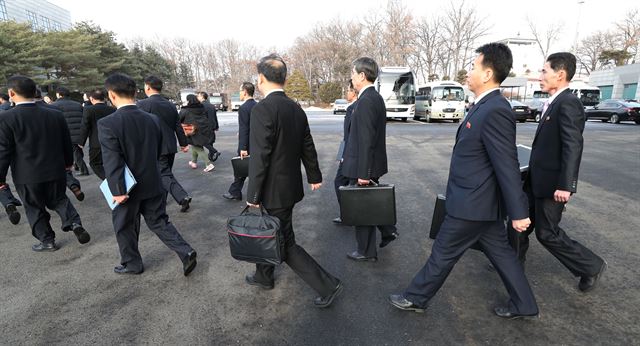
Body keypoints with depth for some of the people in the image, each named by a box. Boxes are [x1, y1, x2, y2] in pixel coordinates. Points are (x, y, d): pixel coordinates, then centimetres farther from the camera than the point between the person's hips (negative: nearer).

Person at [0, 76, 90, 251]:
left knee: (34, 208, 13)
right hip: (56, 171, 3)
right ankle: (74, 223, 2)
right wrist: (68, 162, 21)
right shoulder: (56, 114, -3)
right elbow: (66, 142, 7)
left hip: (27, 176, -3)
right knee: (59, 199, 22)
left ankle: (47, 240, 23)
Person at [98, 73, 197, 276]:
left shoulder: (107, 124, -18)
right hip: (152, 184, 4)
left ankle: (132, 264, 33)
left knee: (125, 227, 17)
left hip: (128, 188, -4)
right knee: (159, 222, 16)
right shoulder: (153, 119, -3)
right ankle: (186, 252, 4)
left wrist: (117, 190, -17)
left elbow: (112, 161, -21)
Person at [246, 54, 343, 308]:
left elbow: (259, 157, -22)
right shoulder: (296, 109, 4)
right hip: (291, 185, 9)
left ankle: (328, 285, 11)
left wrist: (253, 196, -14)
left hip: (275, 190, -8)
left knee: (285, 244, 4)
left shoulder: (262, 109, -20)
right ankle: (263, 277, 44)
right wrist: (314, 176, 25)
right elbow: (307, 146, 12)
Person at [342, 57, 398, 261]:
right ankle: (388, 231, 36)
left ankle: (366, 252, 20)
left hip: (364, 166, -9)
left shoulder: (366, 101, -20)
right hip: (372, 163, 9)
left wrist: (363, 173, -21)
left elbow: (366, 140, -24)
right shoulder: (375, 97, 10)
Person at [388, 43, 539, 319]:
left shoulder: (495, 111, -23)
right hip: (480, 201, 9)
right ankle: (524, 306, 36)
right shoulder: (487, 106, 7)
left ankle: (415, 298, 25)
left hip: (472, 204, -9)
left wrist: (518, 213, -19)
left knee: (443, 254, 6)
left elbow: (508, 166, -23)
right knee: (500, 252, 20)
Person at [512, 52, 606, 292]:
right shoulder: (555, 102, 11)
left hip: (551, 182, -9)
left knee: (547, 233, 4)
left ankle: (591, 266, 24)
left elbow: (573, 146, -24)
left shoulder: (568, 103, -18)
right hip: (537, 179, 9)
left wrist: (565, 185, -26)